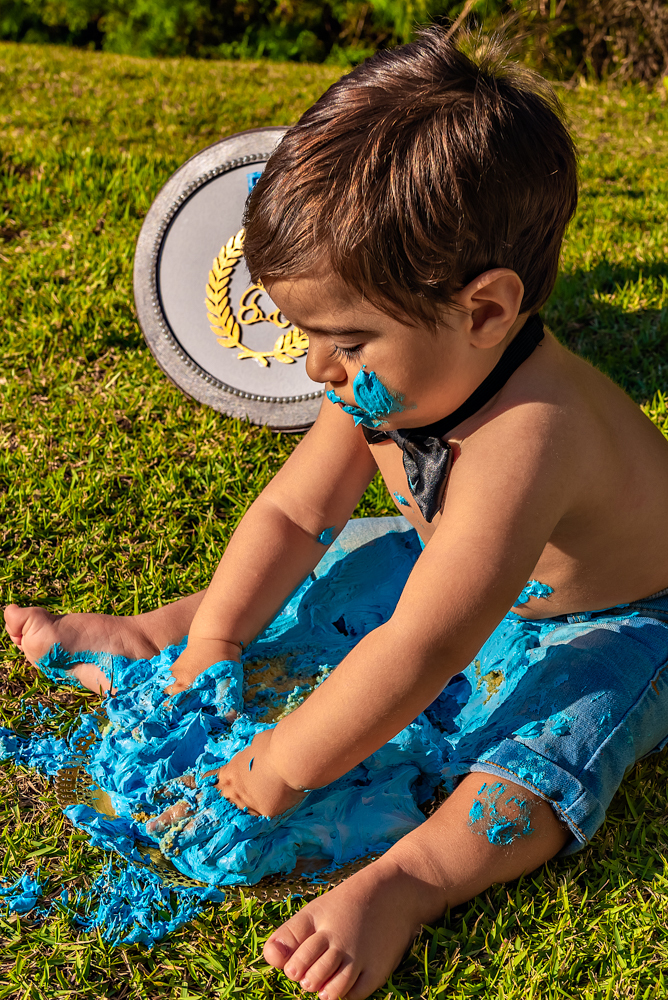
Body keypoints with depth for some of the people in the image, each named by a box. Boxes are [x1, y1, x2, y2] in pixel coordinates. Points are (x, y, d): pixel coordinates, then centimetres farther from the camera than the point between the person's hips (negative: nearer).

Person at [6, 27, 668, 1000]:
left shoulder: (524, 438, -43)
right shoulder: (392, 378, -17)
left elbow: (418, 654, -42)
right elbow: (294, 514, -7)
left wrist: (283, 767, -33)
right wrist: (207, 641, -12)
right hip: (460, 583, 7)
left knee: (556, 738, -35)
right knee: (335, 570, 3)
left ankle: (405, 880, -45)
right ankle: (141, 636, 12)